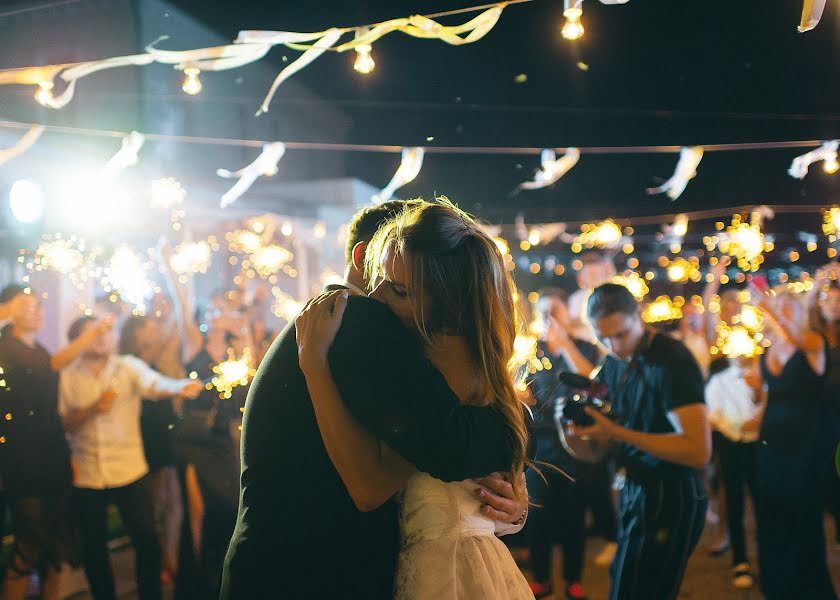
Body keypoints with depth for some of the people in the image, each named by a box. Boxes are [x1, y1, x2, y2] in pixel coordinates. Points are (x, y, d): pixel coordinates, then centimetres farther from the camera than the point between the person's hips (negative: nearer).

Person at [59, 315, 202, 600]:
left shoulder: (129, 366, -2)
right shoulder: (67, 377, 2)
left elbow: (155, 384, -22)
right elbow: (63, 423, 0)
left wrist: (180, 387, -44)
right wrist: (92, 409, -18)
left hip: (130, 470, -1)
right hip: (86, 476, 1)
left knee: (147, 541, -2)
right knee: (94, 546, 11)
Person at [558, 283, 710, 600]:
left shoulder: (672, 360, -16)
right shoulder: (613, 365, 8)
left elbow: (699, 451, -25)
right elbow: (594, 452, 11)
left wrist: (617, 432, -26)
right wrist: (571, 434, -12)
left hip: (669, 500, -8)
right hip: (635, 495, 8)